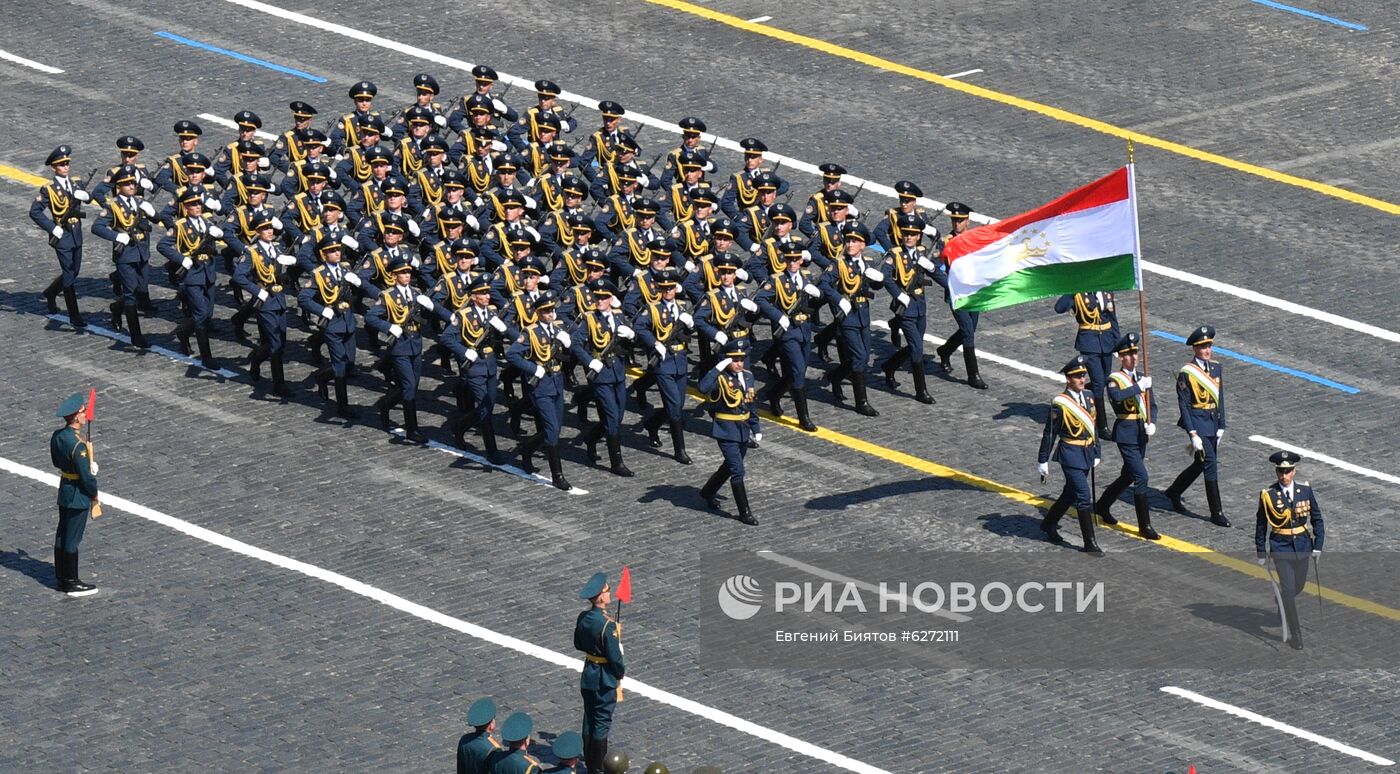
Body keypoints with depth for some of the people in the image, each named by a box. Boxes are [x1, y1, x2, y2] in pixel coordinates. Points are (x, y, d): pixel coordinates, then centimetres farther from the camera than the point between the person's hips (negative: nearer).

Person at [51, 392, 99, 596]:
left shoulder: (57, 436, -1)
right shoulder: (77, 444, -28)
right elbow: (86, 475, -23)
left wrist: (89, 464, 11)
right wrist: (94, 494, -5)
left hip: (64, 493, 9)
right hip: (78, 496, -9)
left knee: (62, 536, 17)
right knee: (72, 539, 2)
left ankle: (61, 578, 29)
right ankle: (72, 583, 11)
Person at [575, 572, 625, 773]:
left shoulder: (583, 618, -3)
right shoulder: (608, 625, -27)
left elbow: (578, 644, 11)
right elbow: (615, 657, -22)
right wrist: (621, 672, -4)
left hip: (588, 675, 7)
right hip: (605, 680, -7)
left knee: (589, 720, 17)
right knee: (602, 723, 4)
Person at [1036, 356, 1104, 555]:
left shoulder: (1089, 398, 5)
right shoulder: (1060, 403, -16)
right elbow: (1049, 433, -11)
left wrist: (1096, 454, 17)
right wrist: (1043, 461, -7)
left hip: (1086, 453, 8)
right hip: (1070, 454, -8)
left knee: (1070, 493, 20)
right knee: (1084, 497, -9)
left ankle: (1048, 524, 40)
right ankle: (1089, 543, -6)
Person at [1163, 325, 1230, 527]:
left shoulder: (1216, 369, 7)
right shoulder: (1186, 373, -13)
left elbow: (1220, 398, 13)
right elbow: (1183, 404, -13)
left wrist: (1221, 427, 9)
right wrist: (1193, 434, -16)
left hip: (1213, 421, 7)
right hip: (1198, 422, -7)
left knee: (1200, 463, 16)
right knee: (1210, 464, -9)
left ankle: (1174, 492, 39)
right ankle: (1217, 513, -4)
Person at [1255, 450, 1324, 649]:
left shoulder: (1305, 490, -4)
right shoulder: (1268, 495, -11)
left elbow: (1317, 519, 4)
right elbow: (1261, 526, -3)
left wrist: (1318, 546, -1)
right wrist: (1261, 554, -2)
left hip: (1302, 546, 3)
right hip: (1281, 548, -3)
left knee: (1298, 587, 17)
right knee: (1288, 590, -8)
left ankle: (1282, 604, 51)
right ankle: (1294, 635, 1)